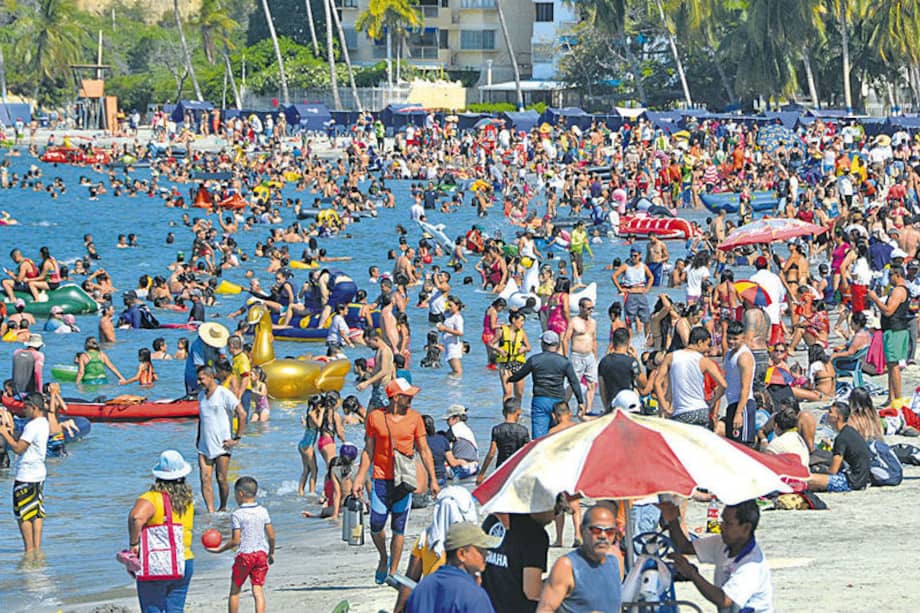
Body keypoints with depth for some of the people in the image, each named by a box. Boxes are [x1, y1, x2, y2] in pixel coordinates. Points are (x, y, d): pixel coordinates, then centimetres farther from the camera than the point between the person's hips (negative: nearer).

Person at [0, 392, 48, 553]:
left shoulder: (32, 426, -19)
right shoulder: (44, 423, 12)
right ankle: (37, 548, 12)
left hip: (26, 475, -10)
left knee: (22, 513, -3)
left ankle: (29, 549, -2)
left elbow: (18, 448, -22)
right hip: (39, 473, 10)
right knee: (37, 513, 10)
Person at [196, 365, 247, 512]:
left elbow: (242, 414, -12)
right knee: (205, 479, -6)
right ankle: (210, 511, -8)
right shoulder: (201, 395, 14)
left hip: (222, 445, -6)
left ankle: (223, 508, 17)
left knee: (221, 479, -1)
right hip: (204, 445, 6)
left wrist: (237, 438, -13)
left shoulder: (224, 394, -8)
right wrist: (198, 438, 22)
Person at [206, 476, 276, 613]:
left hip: (244, 555, -4)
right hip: (261, 553, 4)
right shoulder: (263, 512, 2)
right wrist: (271, 553, 19)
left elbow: (236, 540, -13)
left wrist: (219, 550, -1)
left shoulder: (237, 515, -11)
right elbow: (271, 536, 5)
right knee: (258, 590, 1)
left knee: (235, 590, 12)